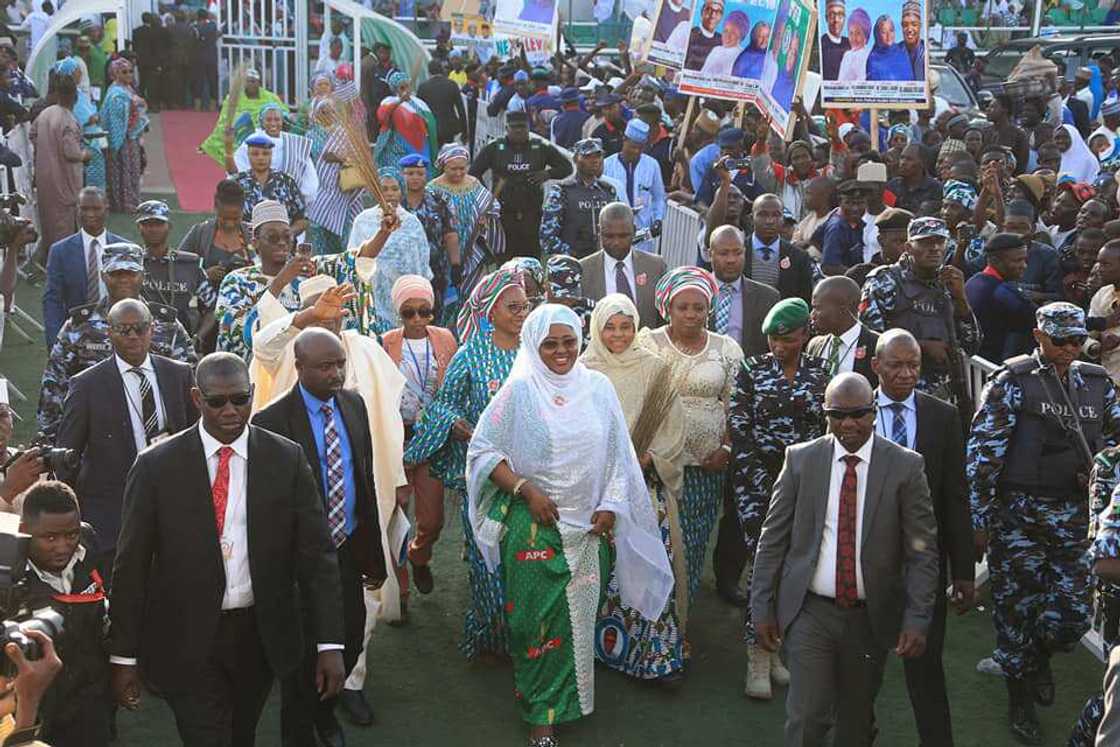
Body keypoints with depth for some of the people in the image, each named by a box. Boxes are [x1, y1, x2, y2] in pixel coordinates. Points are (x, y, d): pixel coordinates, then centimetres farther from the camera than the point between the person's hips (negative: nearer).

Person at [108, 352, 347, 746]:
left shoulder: (287, 459, -5)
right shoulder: (156, 466, -8)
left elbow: (316, 553, -5)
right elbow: (131, 565, -4)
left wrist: (330, 643, -11)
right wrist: (124, 656, -4)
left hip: (261, 634, 2)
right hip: (187, 640, -2)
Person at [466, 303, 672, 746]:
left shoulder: (598, 388, 3)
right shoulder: (519, 391, -5)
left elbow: (617, 455, 7)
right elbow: (483, 451, -5)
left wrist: (609, 507, -2)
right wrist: (525, 489, -14)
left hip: (589, 526, 3)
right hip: (534, 524, -3)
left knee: (580, 617, 11)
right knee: (536, 618, 0)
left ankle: (570, 698, 29)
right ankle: (541, 711, 15)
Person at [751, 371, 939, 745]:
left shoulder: (905, 466, -4)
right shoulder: (801, 459, -1)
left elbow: (922, 550, -3)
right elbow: (772, 537, 2)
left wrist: (917, 619, -10)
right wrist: (762, 606, 0)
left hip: (871, 616, 0)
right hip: (810, 612, 0)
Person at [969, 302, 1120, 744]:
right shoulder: (1013, 381, -6)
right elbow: (982, 452, -9)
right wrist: (979, 521, -10)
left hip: (1074, 517, 4)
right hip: (1016, 515, -4)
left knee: (1072, 615, 2)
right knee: (1017, 609, 4)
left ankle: (1040, 658, 37)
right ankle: (1020, 703, 25)